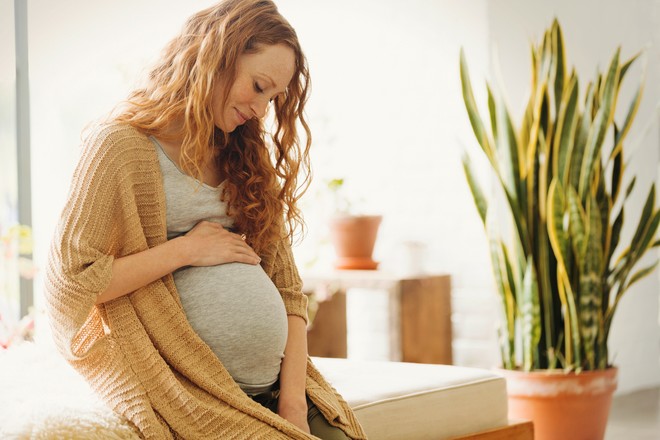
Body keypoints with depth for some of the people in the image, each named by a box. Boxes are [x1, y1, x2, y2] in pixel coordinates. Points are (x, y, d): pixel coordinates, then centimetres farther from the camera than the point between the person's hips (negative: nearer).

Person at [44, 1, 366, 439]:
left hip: (275, 388, 6)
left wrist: (294, 400, -1)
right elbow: (68, 283, -9)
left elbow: (288, 290, 12)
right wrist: (183, 250, -9)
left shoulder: (247, 160, 18)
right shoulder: (122, 145, -2)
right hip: (193, 394, -6)